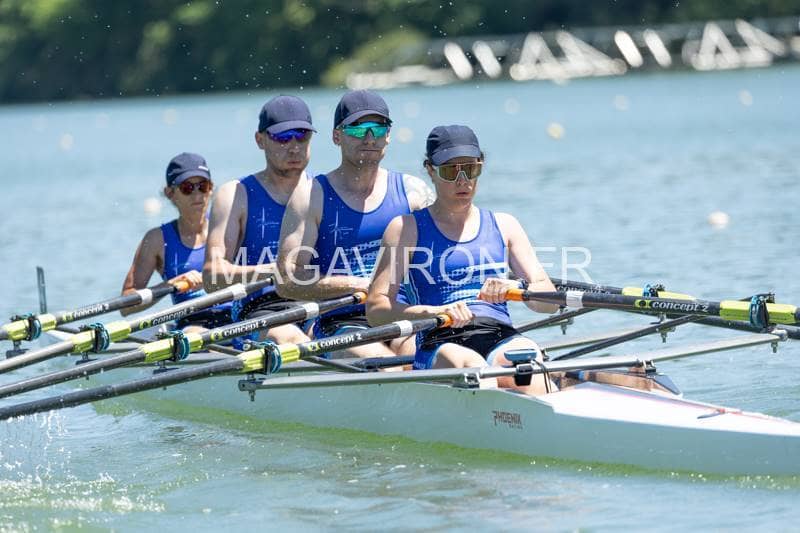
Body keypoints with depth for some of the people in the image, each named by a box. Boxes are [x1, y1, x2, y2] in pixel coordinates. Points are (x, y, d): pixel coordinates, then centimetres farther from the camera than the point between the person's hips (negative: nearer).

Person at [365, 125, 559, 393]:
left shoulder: (503, 225, 23)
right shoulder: (406, 228, 14)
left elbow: (549, 300, 13)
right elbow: (376, 308, 3)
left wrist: (514, 288, -10)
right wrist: (434, 312, -15)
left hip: (502, 339, 2)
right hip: (439, 345, -2)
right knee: (470, 364, -38)